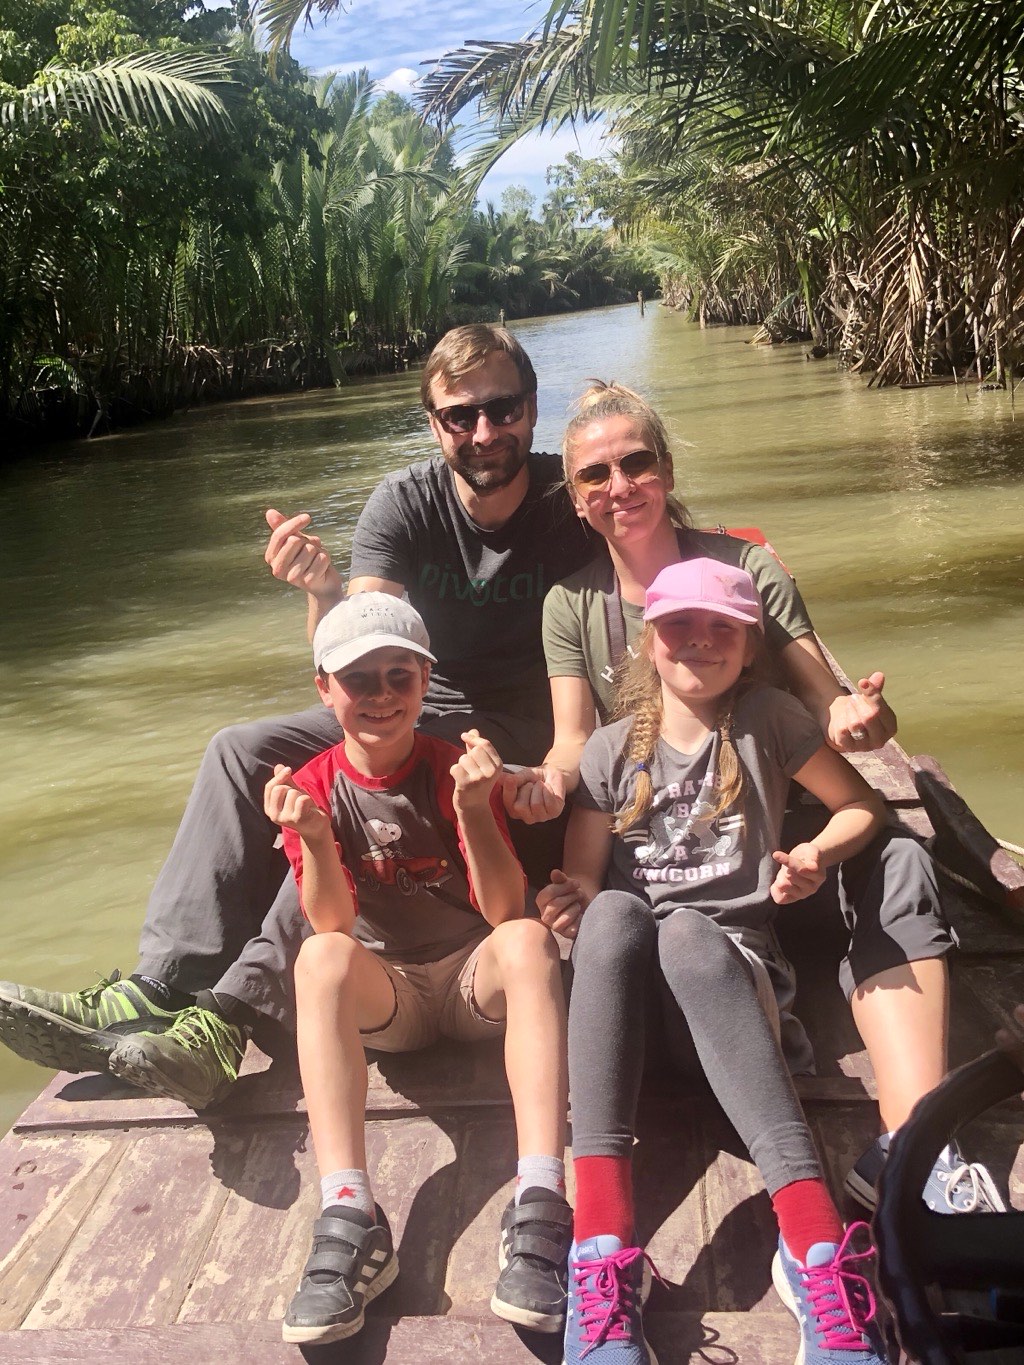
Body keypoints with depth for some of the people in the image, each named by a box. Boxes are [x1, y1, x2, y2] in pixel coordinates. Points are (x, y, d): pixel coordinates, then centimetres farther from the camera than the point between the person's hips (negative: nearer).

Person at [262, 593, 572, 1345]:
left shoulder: (456, 768, -5)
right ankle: (350, 1221, -38)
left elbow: (505, 911, -15)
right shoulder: (312, 786, -2)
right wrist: (313, 837, -33)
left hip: (477, 977, 0)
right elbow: (333, 926, -14)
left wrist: (473, 808, -31)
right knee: (320, 956, -31)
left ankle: (540, 1210, -41)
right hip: (383, 995, 1)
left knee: (529, 940, -33)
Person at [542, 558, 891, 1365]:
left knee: (686, 930, -37)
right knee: (615, 910, -34)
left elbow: (864, 806, 11)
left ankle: (814, 1236, -46)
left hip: (731, 959, -1)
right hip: (634, 977, 2)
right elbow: (581, 882, 7)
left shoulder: (767, 719, 6)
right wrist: (569, 897, -17)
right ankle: (602, 1232, -44)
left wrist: (817, 857, -10)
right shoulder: (613, 750, 9)